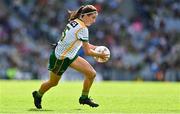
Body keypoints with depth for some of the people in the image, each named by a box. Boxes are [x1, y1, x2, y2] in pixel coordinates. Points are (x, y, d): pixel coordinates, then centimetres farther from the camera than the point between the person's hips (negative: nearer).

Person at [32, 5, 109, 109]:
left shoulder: (75, 22, -3)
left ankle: (84, 98, 14)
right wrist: (100, 55, -9)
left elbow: (82, 43, 12)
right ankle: (38, 95, 43)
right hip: (60, 58, -9)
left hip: (71, 56, 9)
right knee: (53, 83, 14)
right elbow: (87, 52, -23)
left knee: (91, 73, -3)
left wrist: (95, 47, 1)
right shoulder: (82, 29, -29)